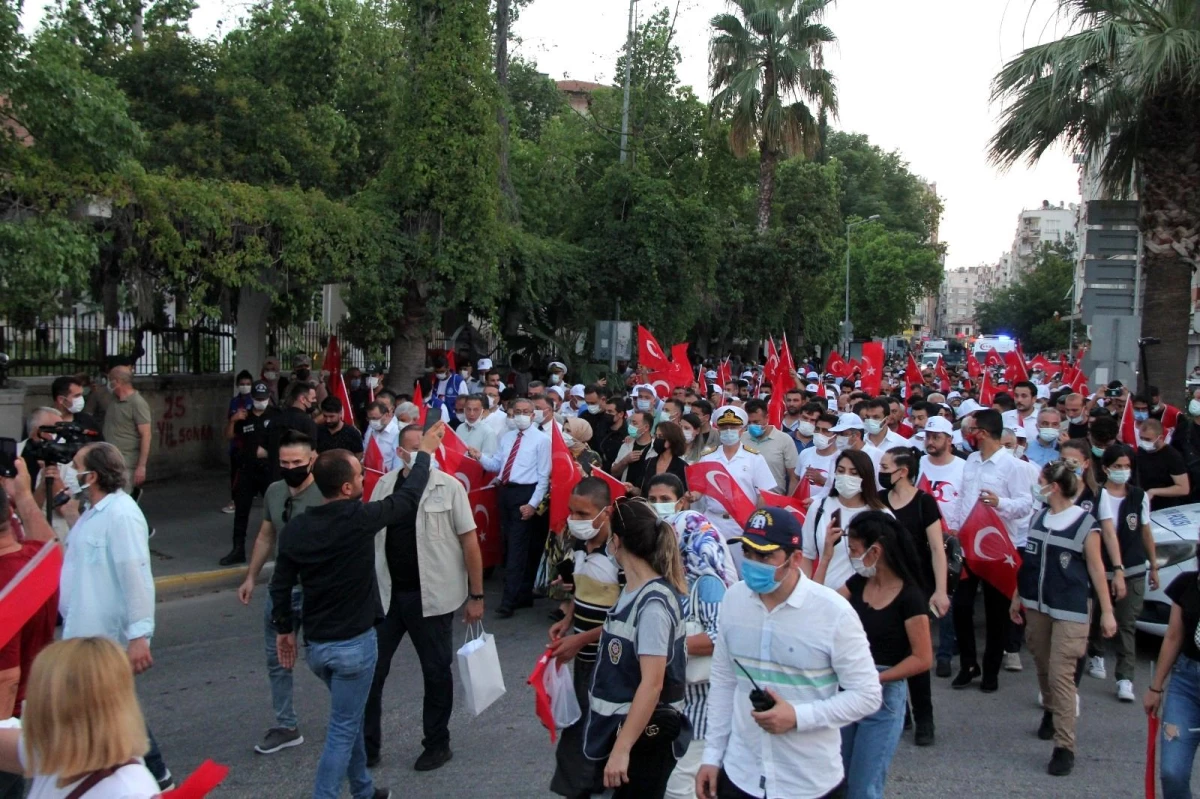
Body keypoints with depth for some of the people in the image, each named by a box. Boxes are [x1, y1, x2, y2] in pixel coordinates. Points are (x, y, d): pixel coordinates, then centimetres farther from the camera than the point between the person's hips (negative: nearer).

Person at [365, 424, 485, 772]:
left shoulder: (449, 487, -9)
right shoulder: (384, 484, 2)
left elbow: (469, 541, -6)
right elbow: (370, 536, 10)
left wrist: (476, 595, -7)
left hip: (432, 595, -3)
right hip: (385, 593, 4)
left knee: (436, 671, 10)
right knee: (371, 669, 8)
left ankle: (437, 744, 28)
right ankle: (366, 746, 24)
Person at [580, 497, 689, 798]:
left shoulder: (653, 604, -23)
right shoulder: (632, 590, 3)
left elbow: (652, 683, -26)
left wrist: (622, 748, -25)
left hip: (644, 737, -9)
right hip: (621, 727, 9)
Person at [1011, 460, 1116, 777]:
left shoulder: (1085, 524, -11)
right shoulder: (1038, 517, 7)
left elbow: (1096, 569, -7)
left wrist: (1107, 611, -5)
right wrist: (1017, 596, 17)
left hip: (1069, 611, -6)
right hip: (1036, 606, 6)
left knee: (1061, 675, -9)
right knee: (1043, 667, 18)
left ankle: (1064, 747, -3)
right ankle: (1050, 712, 43)